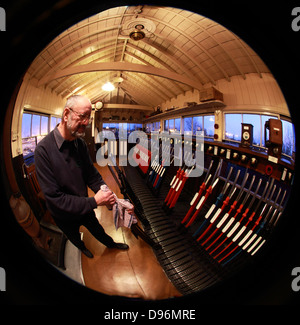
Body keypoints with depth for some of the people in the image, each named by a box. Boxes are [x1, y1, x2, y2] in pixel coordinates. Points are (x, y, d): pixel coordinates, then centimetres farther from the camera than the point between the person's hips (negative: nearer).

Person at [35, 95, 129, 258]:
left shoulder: (80, 143, -13)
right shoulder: (43, 150, -32)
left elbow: (92, 174, -8)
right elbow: (55, 197, -32)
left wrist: (109, 196, -23)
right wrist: (94, 201, -33)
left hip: (84, 207, 3)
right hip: (65, 216, -3)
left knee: (97, 229, 29)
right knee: (74, 237, 29)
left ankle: (110, 243, 58)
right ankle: (82, 247, 61)